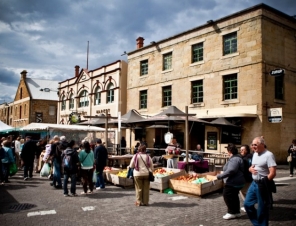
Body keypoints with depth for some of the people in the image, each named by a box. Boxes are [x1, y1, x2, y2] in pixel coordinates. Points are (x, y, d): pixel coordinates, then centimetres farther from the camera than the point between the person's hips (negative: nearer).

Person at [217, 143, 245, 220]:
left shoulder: (234, 159, -23)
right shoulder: (236, 158, 13)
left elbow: (230, 171, -34)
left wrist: (219, 176, -30)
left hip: (233, 182, -11)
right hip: (235, 182, 11)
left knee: (227, 196, -1)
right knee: (234, 196, 19)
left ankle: (232, 212, 9)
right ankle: (236, 212, 28)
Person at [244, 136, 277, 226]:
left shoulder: (268, 155, -17)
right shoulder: (255, 154, 10)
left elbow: (273, 173, -22)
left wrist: (264, 183, -12)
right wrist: (251, 169, -4)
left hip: (263, 185, -9)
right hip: (254, 183, 9)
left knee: (262, 209, 4)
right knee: (247, 204, 14)